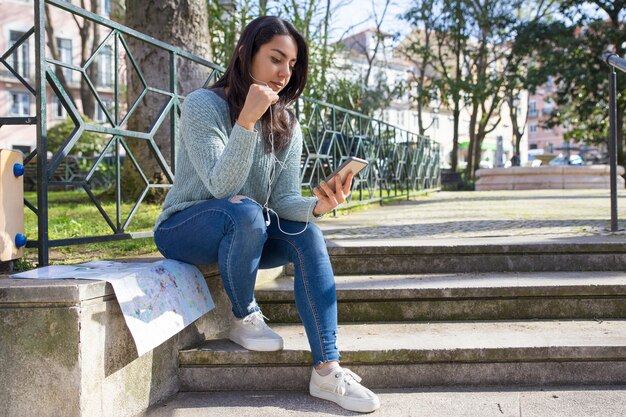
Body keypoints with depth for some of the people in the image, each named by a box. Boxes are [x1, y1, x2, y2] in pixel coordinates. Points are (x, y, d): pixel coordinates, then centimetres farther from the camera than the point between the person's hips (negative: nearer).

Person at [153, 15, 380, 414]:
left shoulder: (286, 124, 1)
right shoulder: (203, 105, -16)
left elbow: (284, 200, -8)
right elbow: (222, 187, -27)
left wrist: (317, 206, -30)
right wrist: (246, 121, -38)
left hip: (248, 233, 5)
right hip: (184, 229, -5)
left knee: (307, 235, -23)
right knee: (245, 211, -36)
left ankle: (327, 371, -25)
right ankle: (244, 318, -11)